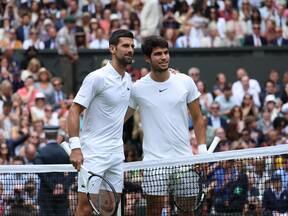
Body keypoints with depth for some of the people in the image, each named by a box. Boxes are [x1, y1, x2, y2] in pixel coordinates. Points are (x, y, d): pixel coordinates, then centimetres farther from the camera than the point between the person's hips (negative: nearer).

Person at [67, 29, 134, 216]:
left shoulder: (128, 79, 12)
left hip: (117, 153, 7)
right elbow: (74, 111, -13)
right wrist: (75, 147, -23)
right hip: (93, 153, -7)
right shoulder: (97, 78, -11)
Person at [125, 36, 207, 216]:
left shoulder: (185, 82, 3)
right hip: (154, 160, -2)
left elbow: (198, 118, 10)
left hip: (184, 158, 2)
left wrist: (202, 149, 1)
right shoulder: (138, 88, -1)